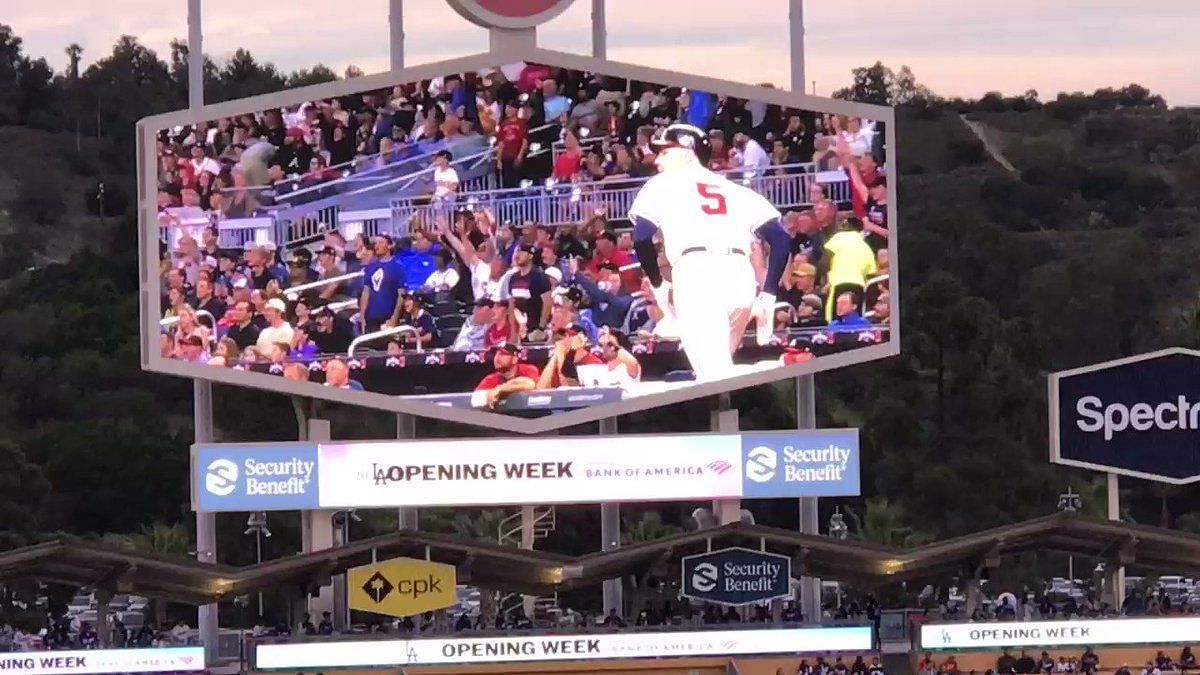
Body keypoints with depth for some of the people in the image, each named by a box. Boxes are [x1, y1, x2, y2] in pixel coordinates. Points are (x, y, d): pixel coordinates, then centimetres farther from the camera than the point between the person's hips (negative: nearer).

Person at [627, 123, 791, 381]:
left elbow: (642, 238, 3)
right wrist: (768, 294, 18)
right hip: (741, 276, 5)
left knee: (715, 374, -13)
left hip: (695, 271, -5)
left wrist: (657, 284, 17)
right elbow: (781, 238, 18)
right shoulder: (735, 190, 29)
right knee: (719, 368, 19)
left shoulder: (662, 184, 19)